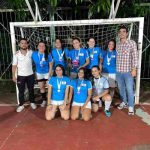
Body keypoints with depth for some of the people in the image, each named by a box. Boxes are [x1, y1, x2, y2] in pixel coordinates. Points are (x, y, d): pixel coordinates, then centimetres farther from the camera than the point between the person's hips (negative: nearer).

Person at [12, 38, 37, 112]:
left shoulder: (31, 52, -6)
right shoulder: (16, 54, -8)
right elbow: (14, 66, -4)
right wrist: (13, 76, -5)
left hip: (30, 75, 1)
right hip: (20, 75, -1)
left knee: (31, 90, 14)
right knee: (21, 91, 9)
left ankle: (32, 102, 32)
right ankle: (21, 105, 23)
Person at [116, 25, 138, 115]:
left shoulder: (132, 43, -3)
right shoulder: (117, 44, 8)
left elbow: (135, 57, -6)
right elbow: (117, 57, 12)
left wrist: (134, 69, -12)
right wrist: (117, 69, 9)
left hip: (128, 71, -4)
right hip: (118, 71, 4)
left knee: (129, 89, -1)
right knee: (121, 88, 15)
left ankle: (131, 106, 13)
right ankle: (124, 102, 33)